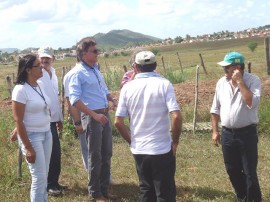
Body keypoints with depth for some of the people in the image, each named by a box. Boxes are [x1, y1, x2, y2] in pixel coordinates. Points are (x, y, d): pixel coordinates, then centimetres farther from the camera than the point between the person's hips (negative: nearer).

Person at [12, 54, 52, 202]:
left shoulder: (39, 86, 5)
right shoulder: (21, 90, -17)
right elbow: (18, 120, -17)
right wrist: (28, 148, -18)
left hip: (46, 134, 7)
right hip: (32, 136, -7)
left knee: (44, 175, 14)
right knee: (39, 177, -2)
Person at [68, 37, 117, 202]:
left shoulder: (96, 69, 12)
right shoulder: (78, 73, -13)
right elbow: (75, 99, -20)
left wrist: (113, 101, 3)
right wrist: (94, 115, -25)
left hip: (105, 115, 8)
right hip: (92, 117, -8)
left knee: (107, 154, 15)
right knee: (95, 157, 3)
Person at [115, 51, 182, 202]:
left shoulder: (127, 87, 1)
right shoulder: (164, 84, -8)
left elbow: (118, 122, -1)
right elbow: (176, 117, -18)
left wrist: (132, 141, 13)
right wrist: (175, 141, -3)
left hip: (138, 150, 4)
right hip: (162, 149, -3)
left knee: (146, 190, 19)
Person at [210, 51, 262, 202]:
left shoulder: (253, 80, -12)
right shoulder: (222, 82, 3)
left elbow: (252, 103, -28)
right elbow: (216, 109, 10)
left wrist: (240, 81, -24)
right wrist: (215, 131, 8)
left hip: (247, 133, -5)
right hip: (227, 133, 5)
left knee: (250, 172, 2)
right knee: (232, 170, 15)